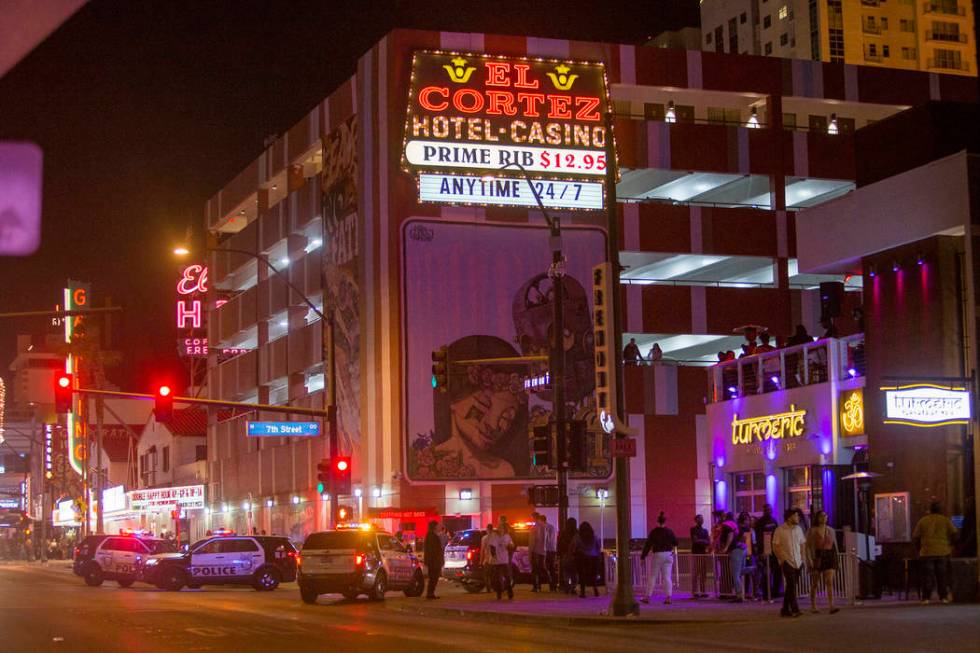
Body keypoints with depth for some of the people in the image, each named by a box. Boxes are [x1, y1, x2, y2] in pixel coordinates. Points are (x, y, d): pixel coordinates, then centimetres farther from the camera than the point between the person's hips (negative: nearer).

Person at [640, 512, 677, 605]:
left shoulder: (654, 532, -7)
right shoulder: (669, 531, 0)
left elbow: (648, 545, -6)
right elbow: (676, 542, 8)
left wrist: (643, 557, -2)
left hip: (658, 555, -2)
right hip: (668, 555, 2)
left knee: (652, 577, 5)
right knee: (667, 577, 3)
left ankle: (648, 597, 4)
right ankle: (668, 597, -3)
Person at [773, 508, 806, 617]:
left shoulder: (798, 529, 10)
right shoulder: (780, 530, -6)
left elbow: (803, 544, 17)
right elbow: (775, 547, -7)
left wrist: (802, 558, 7)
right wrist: (783, 560, -12)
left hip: (797, 562, 5)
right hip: (787, 562, -5)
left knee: (791, 586, 8)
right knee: (791, 585, -14)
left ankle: (785, 609, 16)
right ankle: (795, 609, -14)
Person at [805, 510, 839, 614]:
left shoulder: (830, 530, 10)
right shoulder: (812, 531, -3)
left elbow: (835, 546, 15)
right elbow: (808, 547, -7)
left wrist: (836, 559, 11)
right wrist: (809, 560, -17)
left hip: (829, 558, 3)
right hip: (817, 558, -3)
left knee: (830, 582, -10)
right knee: (815, 584, 7)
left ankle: (831, 606, -18)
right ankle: (813, 606, 19)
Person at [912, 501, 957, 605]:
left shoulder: (922, 521, 4)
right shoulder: (945, 520, 3)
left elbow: (915, 537, 3)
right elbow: (954, 533, -4)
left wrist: (920, 547, 17)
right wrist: (950, 544, 13)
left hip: (927, 552, 0)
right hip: (943, 552, 0)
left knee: (927, 575, 0)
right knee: (941, 575, 9)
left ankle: (926, 598, -8)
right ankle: (943, 597, 7)